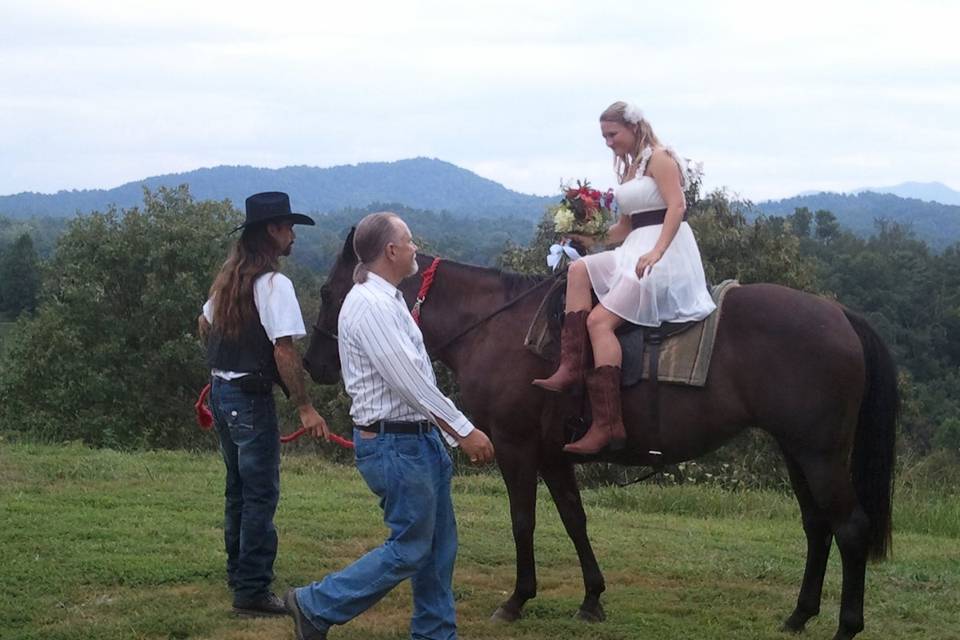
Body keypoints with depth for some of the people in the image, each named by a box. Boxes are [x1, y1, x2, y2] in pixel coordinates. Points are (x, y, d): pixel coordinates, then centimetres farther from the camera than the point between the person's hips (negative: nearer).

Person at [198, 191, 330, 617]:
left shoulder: (228, 277, 8)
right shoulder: (274, 284, -18)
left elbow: (205, 323, 23)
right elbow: (284, 350, -22)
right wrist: (305, 407, -19)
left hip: (220, 388, 9)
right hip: (251, 398, -9)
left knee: (238, 487, 21)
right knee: (261, 494, -2)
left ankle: (238, 573, 32)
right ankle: (252, 591, -1)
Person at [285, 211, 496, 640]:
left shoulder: (388, 300, 14)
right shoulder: (370, 305, -19)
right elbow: (408, 383, -23)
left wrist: (454, 434, 17)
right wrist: (465, 431, -19)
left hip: (421, 437, 10)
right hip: (395, 444, -10)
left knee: (439, 545, 12)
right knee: (409, 549, -4)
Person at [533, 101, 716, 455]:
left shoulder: (659, 158, -6)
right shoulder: (628, 168, 22)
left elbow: (677, 205, -18)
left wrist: (656, 252, -29)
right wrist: (592, 238, 12)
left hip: (667, 252, -10)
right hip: (636, 250, 10)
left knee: (599, 319, -20)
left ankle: (608, 424, -27)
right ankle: (572, 366, -13)